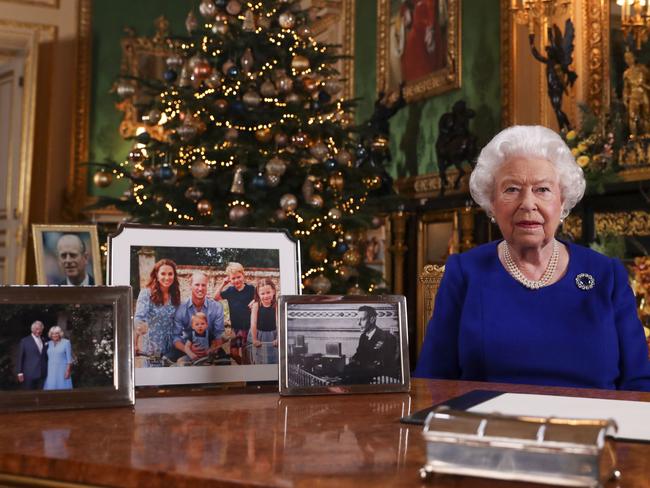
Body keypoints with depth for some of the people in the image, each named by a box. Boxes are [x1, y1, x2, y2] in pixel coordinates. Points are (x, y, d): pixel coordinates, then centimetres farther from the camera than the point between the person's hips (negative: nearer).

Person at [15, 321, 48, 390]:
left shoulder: (44, 342, 13)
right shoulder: (24, 341, 2)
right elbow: (20, 358, 0)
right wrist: (20, 373, -7)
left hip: (42, 375, 4)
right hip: (29, 374, -4)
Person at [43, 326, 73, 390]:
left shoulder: (66, 342, -1)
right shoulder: (48, 344, 10)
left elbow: (69, 358, -4)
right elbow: (46, 359, 15)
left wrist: (68, 371, -11)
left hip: (62, 372, -4)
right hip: (50, 372, 4)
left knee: (63, 388, -5)